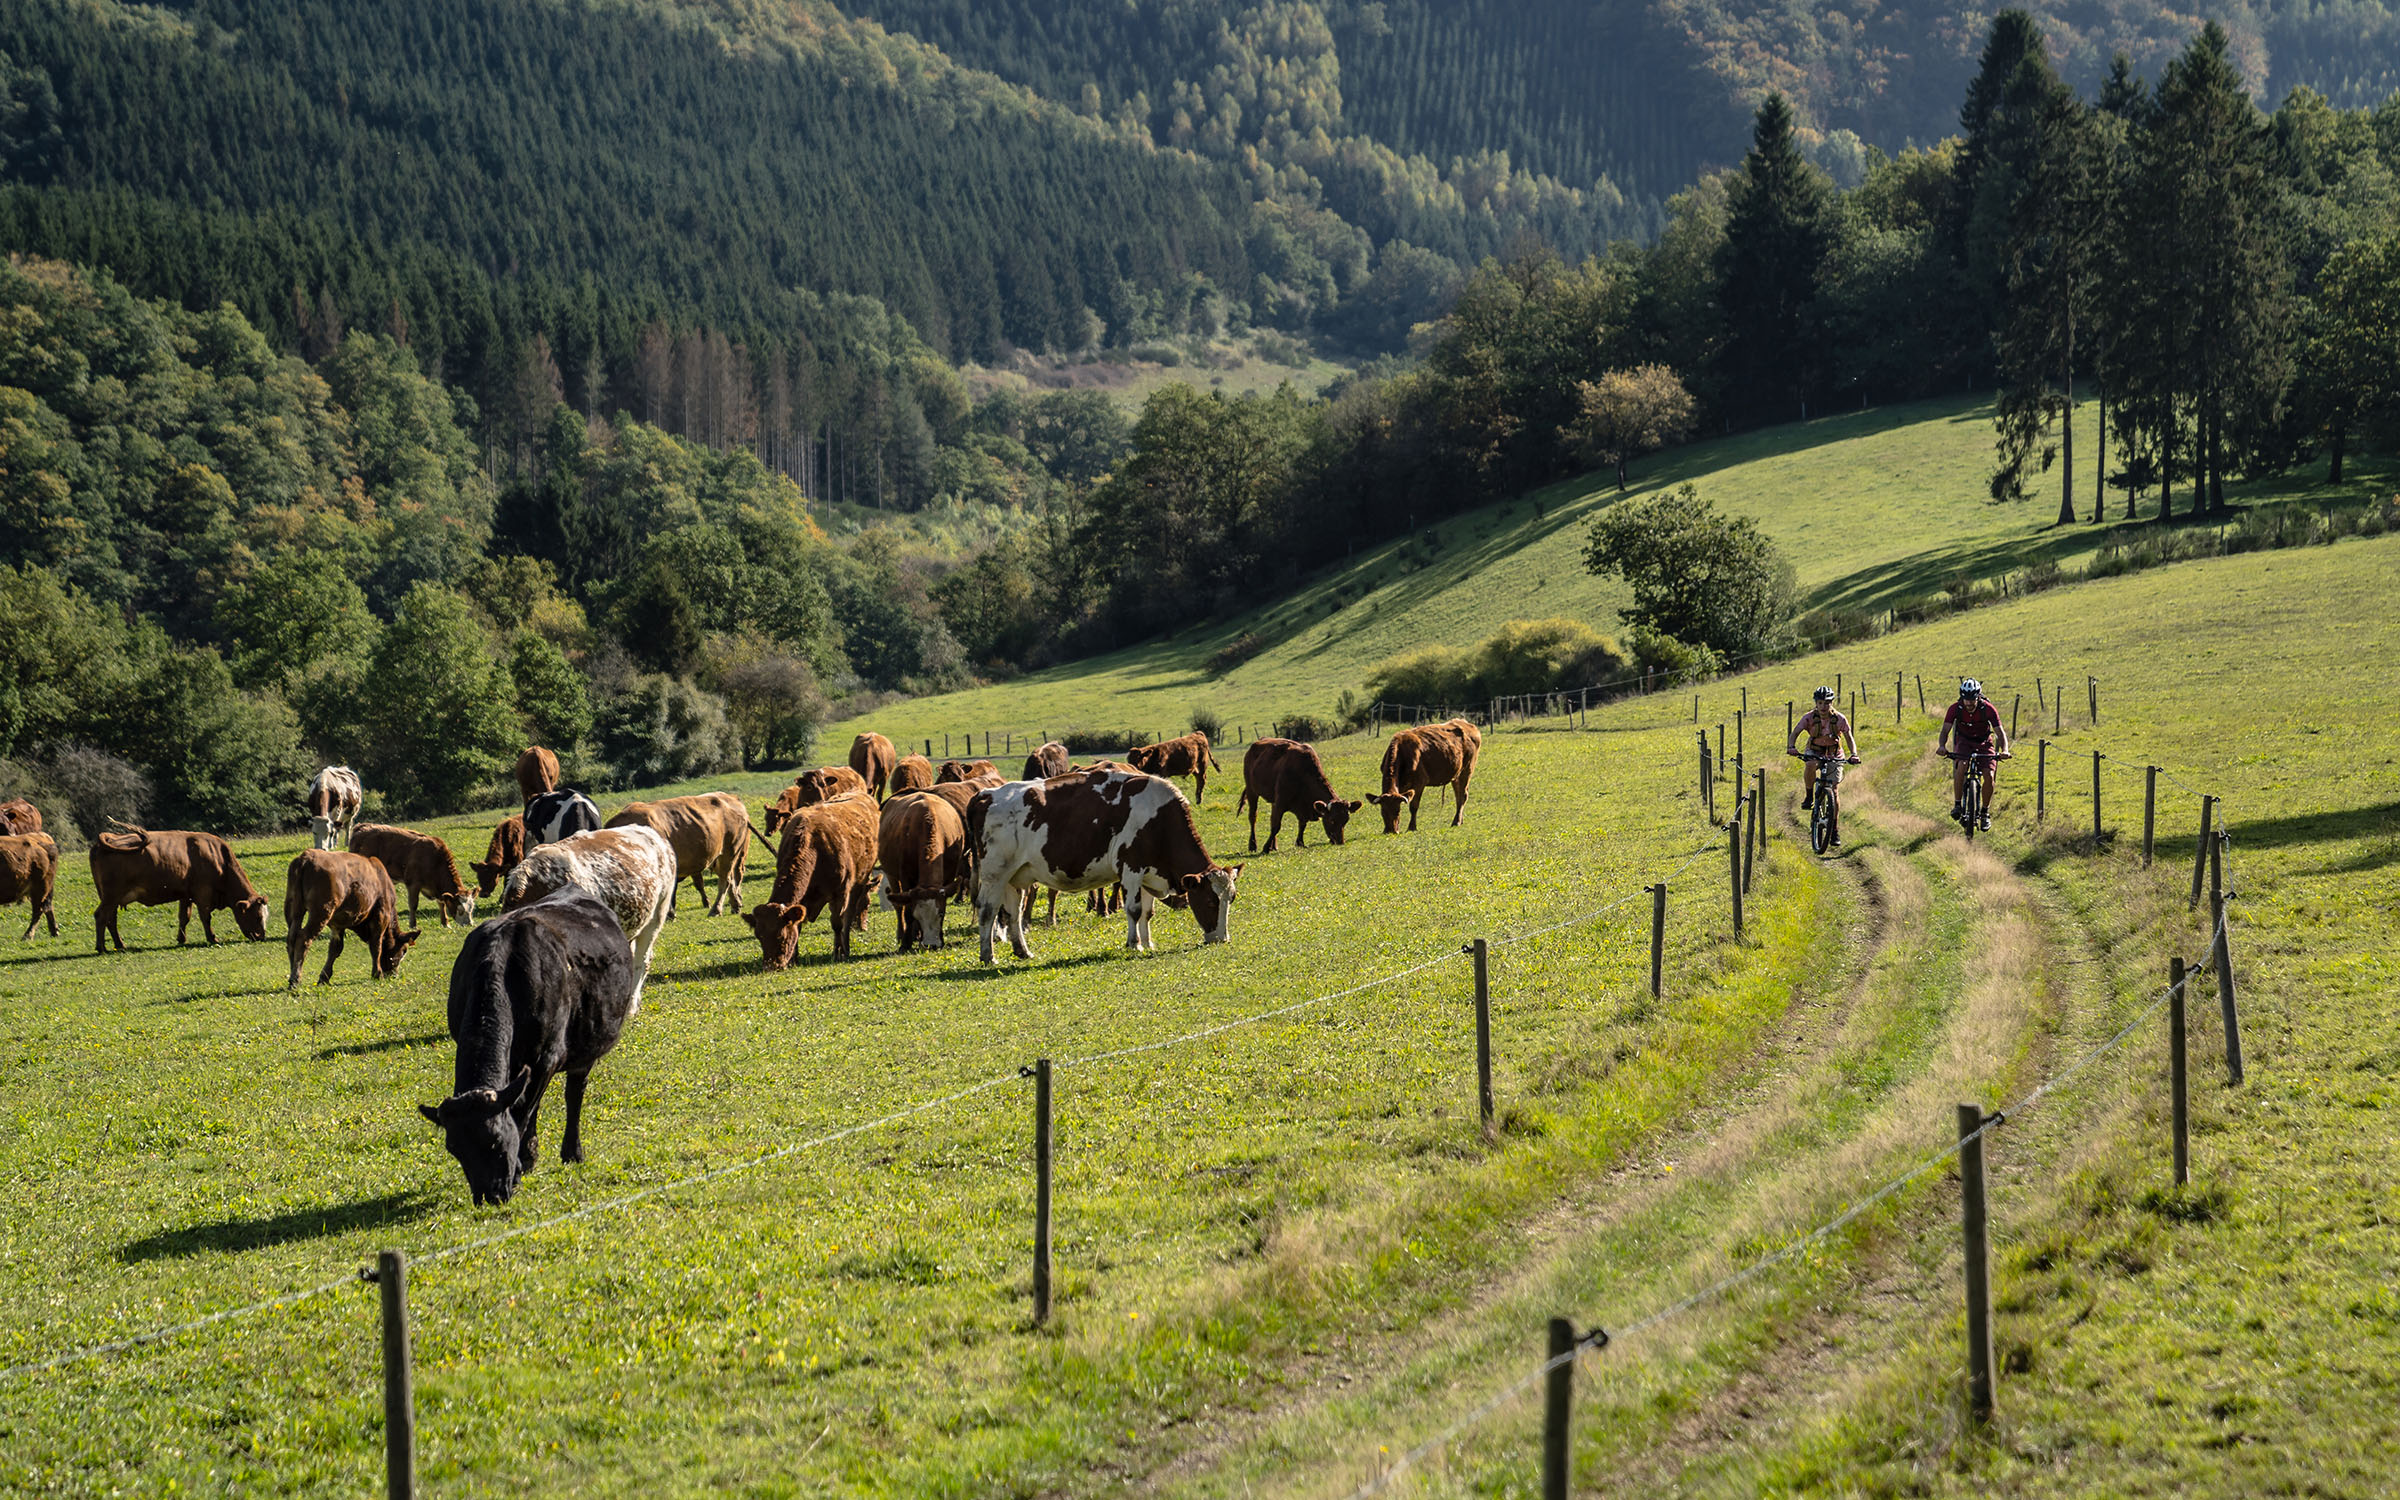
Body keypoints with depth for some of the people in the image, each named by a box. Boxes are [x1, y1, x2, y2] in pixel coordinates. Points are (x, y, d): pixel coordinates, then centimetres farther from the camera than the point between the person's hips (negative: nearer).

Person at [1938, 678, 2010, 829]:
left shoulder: (1988, 709, -24)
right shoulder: (1955, 708, -21)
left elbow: (2000, 732, -23)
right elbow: (1945, 730, -22)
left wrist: (2004, 750, -42)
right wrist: (1942, 746, -43)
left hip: (1985, 742, 0)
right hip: (1964, 741, 0)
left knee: (1989, 776, -19)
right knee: (1961, 766, -31)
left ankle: (1985, 812, 0)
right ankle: (1957, 804, -19)